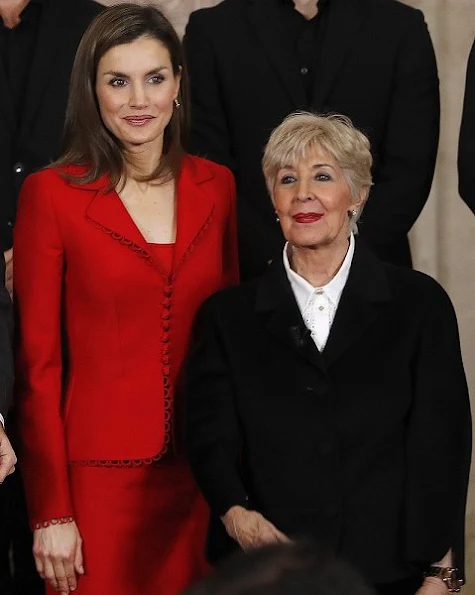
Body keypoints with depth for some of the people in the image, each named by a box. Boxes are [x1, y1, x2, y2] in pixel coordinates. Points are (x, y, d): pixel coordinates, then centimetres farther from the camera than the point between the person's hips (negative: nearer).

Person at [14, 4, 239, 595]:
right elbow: (37, 362, -5)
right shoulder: (51, 194, -5)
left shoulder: (214, 186, 7)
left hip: (199, 472, 4)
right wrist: (51, 512, -8)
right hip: (99, 474, -3)